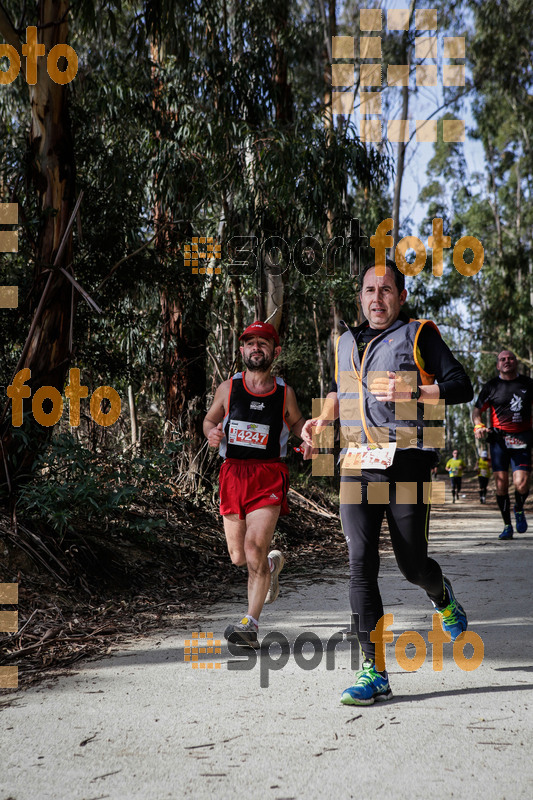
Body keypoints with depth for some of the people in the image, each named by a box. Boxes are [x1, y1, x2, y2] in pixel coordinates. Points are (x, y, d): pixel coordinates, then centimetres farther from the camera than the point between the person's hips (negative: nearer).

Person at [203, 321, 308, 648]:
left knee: (254, 548, -17)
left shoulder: (284, 392, 3)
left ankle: (250, 624, -8)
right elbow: (211, 418, 18)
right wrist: (212, 433, -5)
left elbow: (296, 421, 20)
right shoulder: (228, 388, 5)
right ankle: (273, 562, 44)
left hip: (269, 475, -2)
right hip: (233, 473, 3)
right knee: (239, 557, 8)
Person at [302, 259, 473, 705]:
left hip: (406, 467, -4)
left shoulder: (419, 335, 2)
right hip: (357, 468, 4)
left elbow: (461, 387, -4)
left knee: (412, 564, 4)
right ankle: (374, 672, -1)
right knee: (361, 565, -6)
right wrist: (321, 420, 14)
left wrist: (409, 391, -17)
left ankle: (442, 596, 42)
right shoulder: (347, 342, 17)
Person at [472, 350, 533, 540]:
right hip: (498, 439, 0)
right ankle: (507, 525, 13)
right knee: (501, 485, -3)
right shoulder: (491, 386, 6)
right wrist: (478, 425, -11)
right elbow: (477, 410, 10)